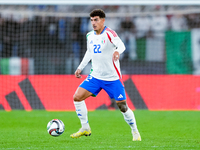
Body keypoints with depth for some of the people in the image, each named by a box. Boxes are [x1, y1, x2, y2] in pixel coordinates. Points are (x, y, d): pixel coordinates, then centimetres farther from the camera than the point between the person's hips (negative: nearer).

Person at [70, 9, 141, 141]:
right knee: (77, 97, -8)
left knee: (122, 106, -4)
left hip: (112, 78, -6)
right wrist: (80, 68, 19)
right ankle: (85, 129, 4)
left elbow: (121, 45, -31)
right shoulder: (90, 36, 6)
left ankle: (135, 131, 18)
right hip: (95, 76, 6)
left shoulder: (109, 33, -14)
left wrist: (117, 51, -54)